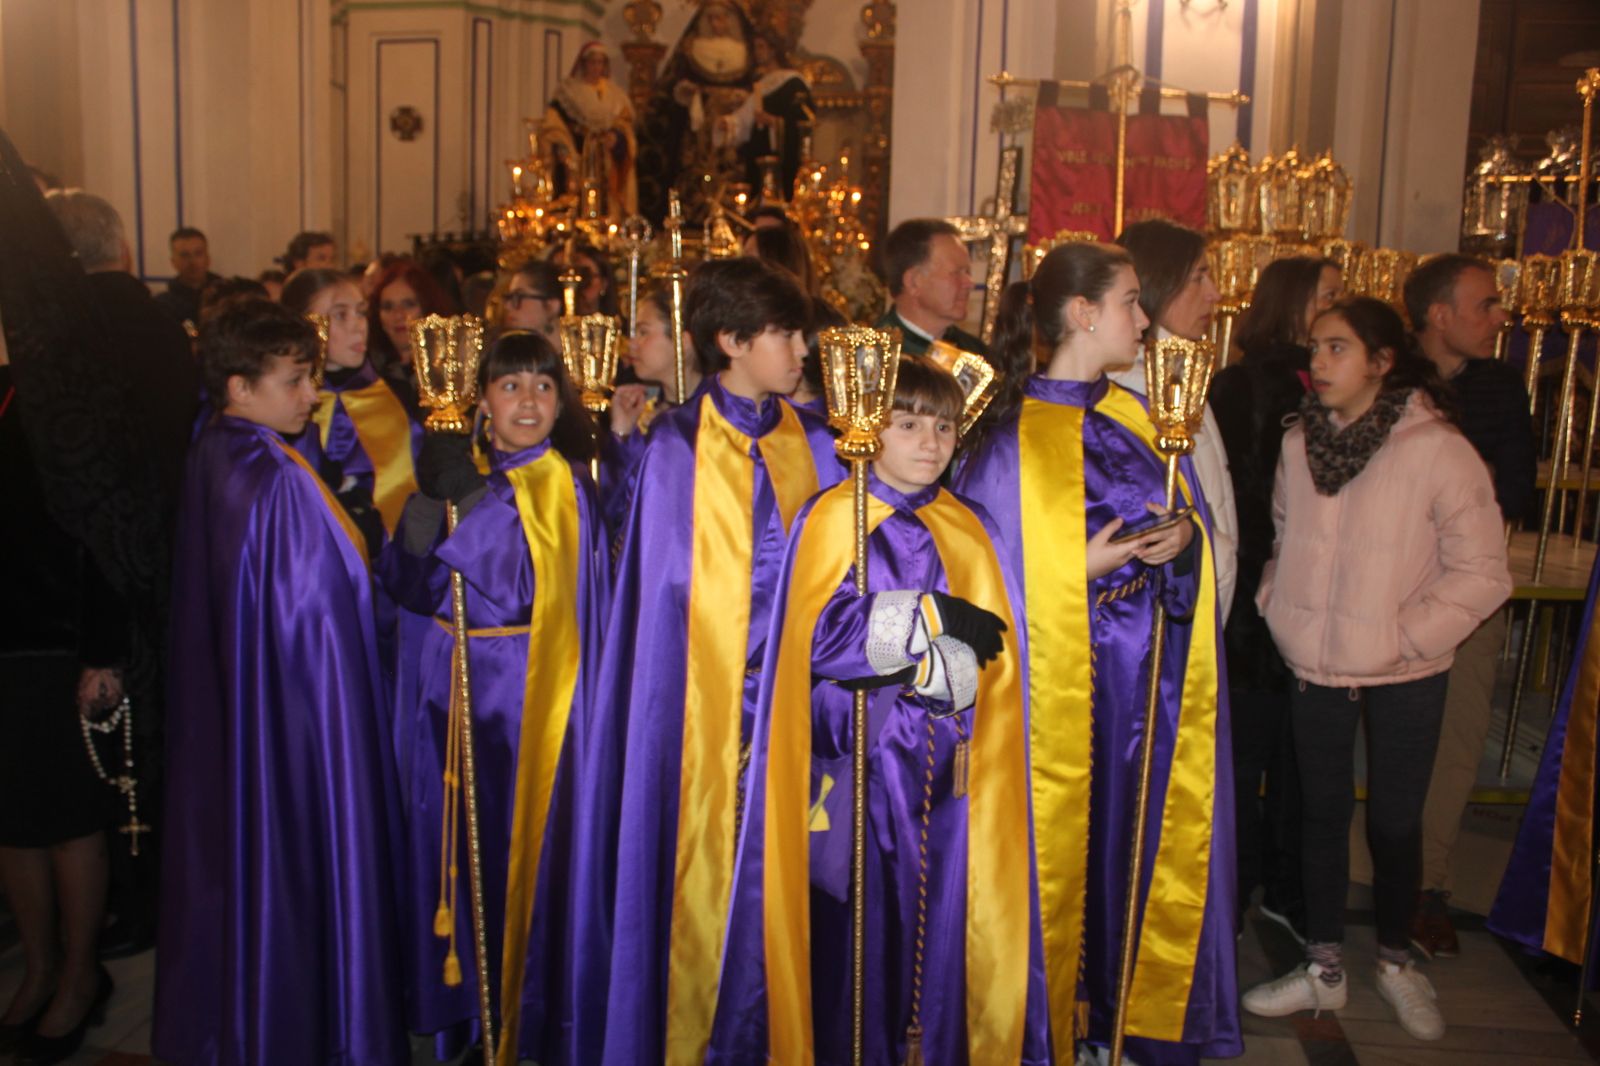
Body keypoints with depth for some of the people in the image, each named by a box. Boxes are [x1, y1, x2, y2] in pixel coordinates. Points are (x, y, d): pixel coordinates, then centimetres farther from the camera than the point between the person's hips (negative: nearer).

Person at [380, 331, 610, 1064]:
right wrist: (429, 497, -14)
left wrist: (471, 501, -22)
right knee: (451, 840, 11)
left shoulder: (562, 485, -7)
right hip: (451, 688, 5)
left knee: (521, 843, 2)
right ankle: (461, 1004, 29)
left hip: (526, 693, -5)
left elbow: (512, 592, -18)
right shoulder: (461, 468, 8)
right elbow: (406, 583, 0)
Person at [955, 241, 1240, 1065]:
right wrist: (1086, 569, -18)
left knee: (1145, 837, 11)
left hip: (1154, 684, 6)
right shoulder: (1016, 441, -11)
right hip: (1067, 690, -6)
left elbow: (1192, 521, 14)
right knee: (1065, 849, 5)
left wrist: (1181, 542, -7)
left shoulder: (1139, 419, 8)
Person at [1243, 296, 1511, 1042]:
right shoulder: (1299, 444, 0)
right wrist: (1278, 610, 1)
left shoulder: (1437, 449, -15)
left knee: (1395, 820, 9)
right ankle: (1323, 968, 28)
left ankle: (1395, 962, 33)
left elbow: (1480, 575, -11)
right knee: (1321, 811, 13)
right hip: (1315, 671, 4)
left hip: (1405, 678, -4)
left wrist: (1403, 639, -15)